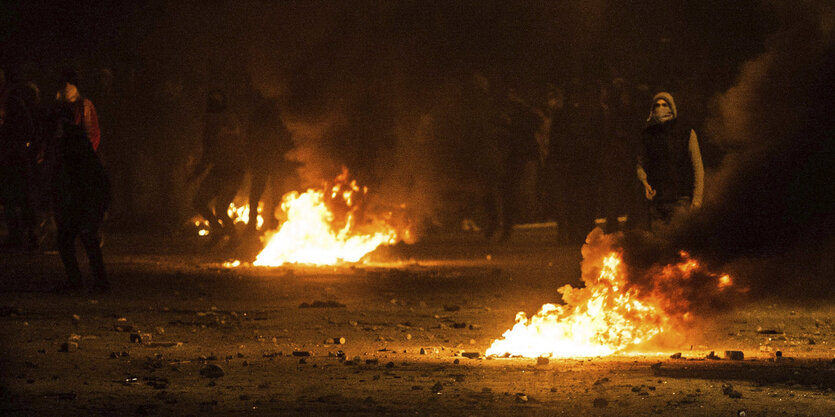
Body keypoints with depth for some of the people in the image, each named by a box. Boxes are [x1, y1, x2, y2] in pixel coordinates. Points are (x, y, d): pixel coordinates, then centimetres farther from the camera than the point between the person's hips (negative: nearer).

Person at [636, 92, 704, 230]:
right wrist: (645, 183, 0)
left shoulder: (686, 132, 1)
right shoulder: (647, 134, 9)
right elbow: (641, 164, 21)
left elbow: (698, 167, 1)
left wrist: (697, 198, -6)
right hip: (656, 199, 3)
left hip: (680, 199, -3)